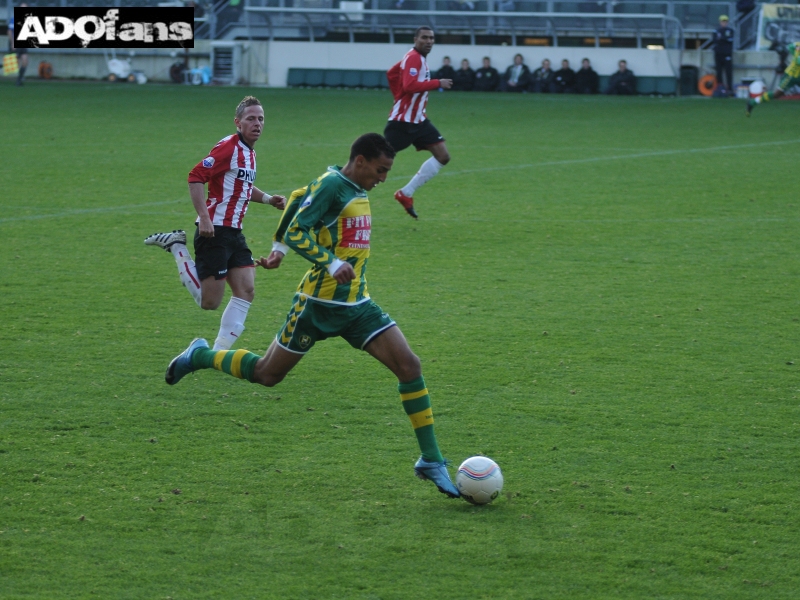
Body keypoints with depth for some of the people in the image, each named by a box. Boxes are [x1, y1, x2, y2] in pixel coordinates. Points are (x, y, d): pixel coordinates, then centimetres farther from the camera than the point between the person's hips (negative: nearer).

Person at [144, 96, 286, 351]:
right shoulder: (228, 147, -14)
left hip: (234, 233, 9)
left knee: (246, 290, -3)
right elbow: (196, 177, -20)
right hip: (214, 232, -9)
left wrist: (268, 199, 17)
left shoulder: (249, 152, 15)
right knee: (209, 302, -5)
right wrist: (204, 217, -26)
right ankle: (176, 246, 11)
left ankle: (219, 352, 3)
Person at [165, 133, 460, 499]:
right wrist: (332, 264, -30)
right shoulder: (331, 185, -15)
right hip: (319, 304, -7)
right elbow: (296, 233, -20)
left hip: (356, 304, 7)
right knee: (267, 375, 7)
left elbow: (298, 198, 25)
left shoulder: (357, 190, 11)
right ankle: (200, 356, 34)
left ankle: (431, 460, -4)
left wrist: (278, 248, 30)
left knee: (409, 365, -8)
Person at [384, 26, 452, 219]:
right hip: (402, 121, -10)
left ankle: (406, 194, 5)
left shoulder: (417, 58, 13)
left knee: (443, 156, 1)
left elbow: (392, 73, 24)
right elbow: (410, 85, -31)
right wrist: (438, 83, -25)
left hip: (418, 120, 10)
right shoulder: (414, 58, -16)